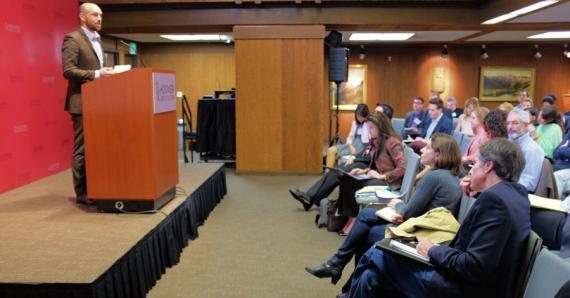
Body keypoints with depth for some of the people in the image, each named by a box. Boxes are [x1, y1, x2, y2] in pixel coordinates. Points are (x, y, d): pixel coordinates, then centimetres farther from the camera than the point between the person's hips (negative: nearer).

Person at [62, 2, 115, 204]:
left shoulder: (97, 40, 18)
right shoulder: (73, 39, -9)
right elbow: (68, 70, -18)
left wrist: (103, 73, 6)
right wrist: (95, 74, -24)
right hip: (82, 102, -9)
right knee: (83, 148, -3)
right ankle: (81, 192, 6)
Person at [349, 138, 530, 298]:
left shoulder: (494, 198, -21)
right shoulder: (517, 190, 7)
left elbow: (475, 266, -26)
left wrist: (433, 251, -12)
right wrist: (475, 192, 10)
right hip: (471, 280, 9)